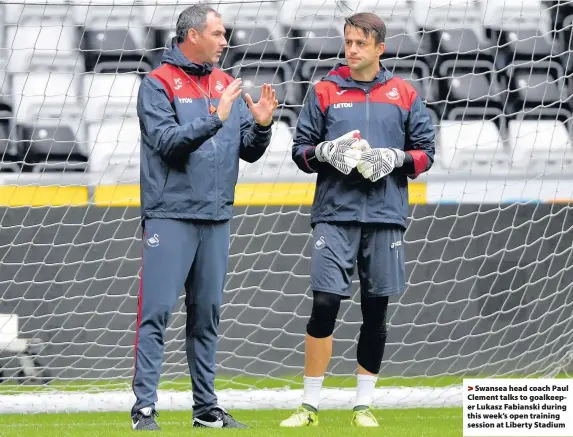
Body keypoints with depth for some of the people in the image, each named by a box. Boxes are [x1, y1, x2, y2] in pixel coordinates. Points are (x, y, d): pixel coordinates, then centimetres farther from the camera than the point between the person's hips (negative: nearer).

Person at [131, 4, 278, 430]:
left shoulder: (226, 84, 13)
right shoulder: (158, 84, -4)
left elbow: (250, 151, 11)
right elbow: (166, 141, -17)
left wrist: (261, 125, -8)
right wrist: (215, 118, -23)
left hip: (216, 218, 6)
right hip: (171, 215, -6)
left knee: (207, 314, 10)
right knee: (157, 311, -8)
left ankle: (206, 407, 16)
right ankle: (144, 408, -9)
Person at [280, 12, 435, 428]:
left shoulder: (404, 94, 7)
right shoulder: (324, 92, 7)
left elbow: (426, 152, 9)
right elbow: (300, 150, 9)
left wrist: (394, 158, -9)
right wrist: (325, 151, -11)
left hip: (385, 216, 1)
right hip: (335, 213, -1)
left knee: (376, 311, 5)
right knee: (324, 305, -9)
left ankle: (364, 405, 14)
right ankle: (310, 405, -2)